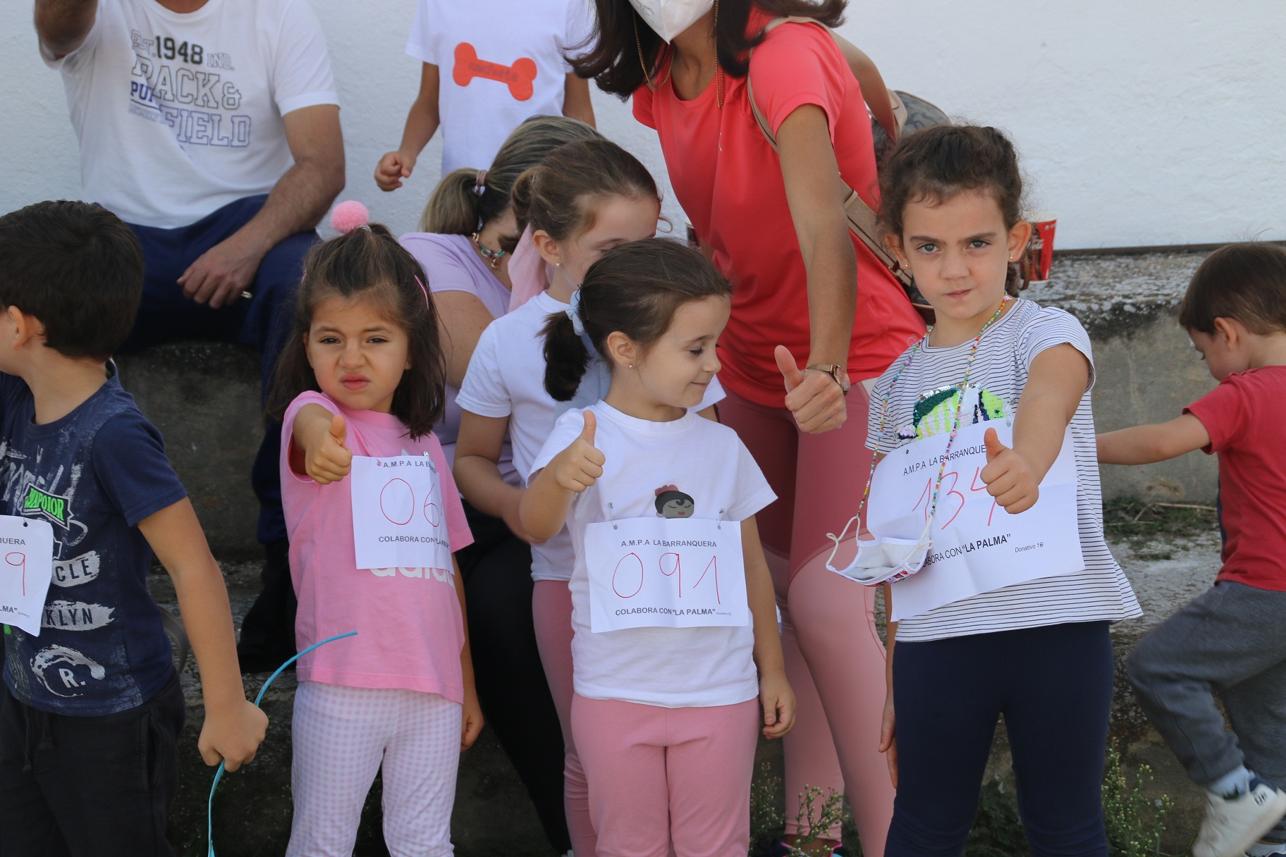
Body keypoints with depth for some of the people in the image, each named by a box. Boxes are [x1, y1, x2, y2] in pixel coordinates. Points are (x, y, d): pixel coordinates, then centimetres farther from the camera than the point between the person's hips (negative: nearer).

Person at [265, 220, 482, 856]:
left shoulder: (425, 446, 14)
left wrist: (467, 686, 19)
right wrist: (321, 439, -56)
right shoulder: (311, 415, -3)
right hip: (345, 680, -5)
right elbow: (313, 422, -31)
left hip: (434, 686, 5)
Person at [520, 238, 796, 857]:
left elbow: (751, 562, 11)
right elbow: (536, 526, -25)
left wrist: (772, 669, 13)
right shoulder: (584, 435, -9)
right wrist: (559, 479, -47)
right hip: (616, 695, -2)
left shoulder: (721, 446, 3)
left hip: (720, 693, 3)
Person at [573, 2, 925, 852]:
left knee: (829, 600, -17)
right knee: (785, 592, 10)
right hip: (754, 358, 7)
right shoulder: (659, 79, -3)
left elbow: (824, 224, -41)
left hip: (856, 358, -7)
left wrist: (826, 367, -55)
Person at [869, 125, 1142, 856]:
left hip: (1057, 624, -4)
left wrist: (1027, 464, -55)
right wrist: (894, 677, 12)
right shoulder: (898, 384, 8)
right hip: (935, 634, 4)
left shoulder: (1044, 332, -6)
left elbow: (1053, 390, -32)